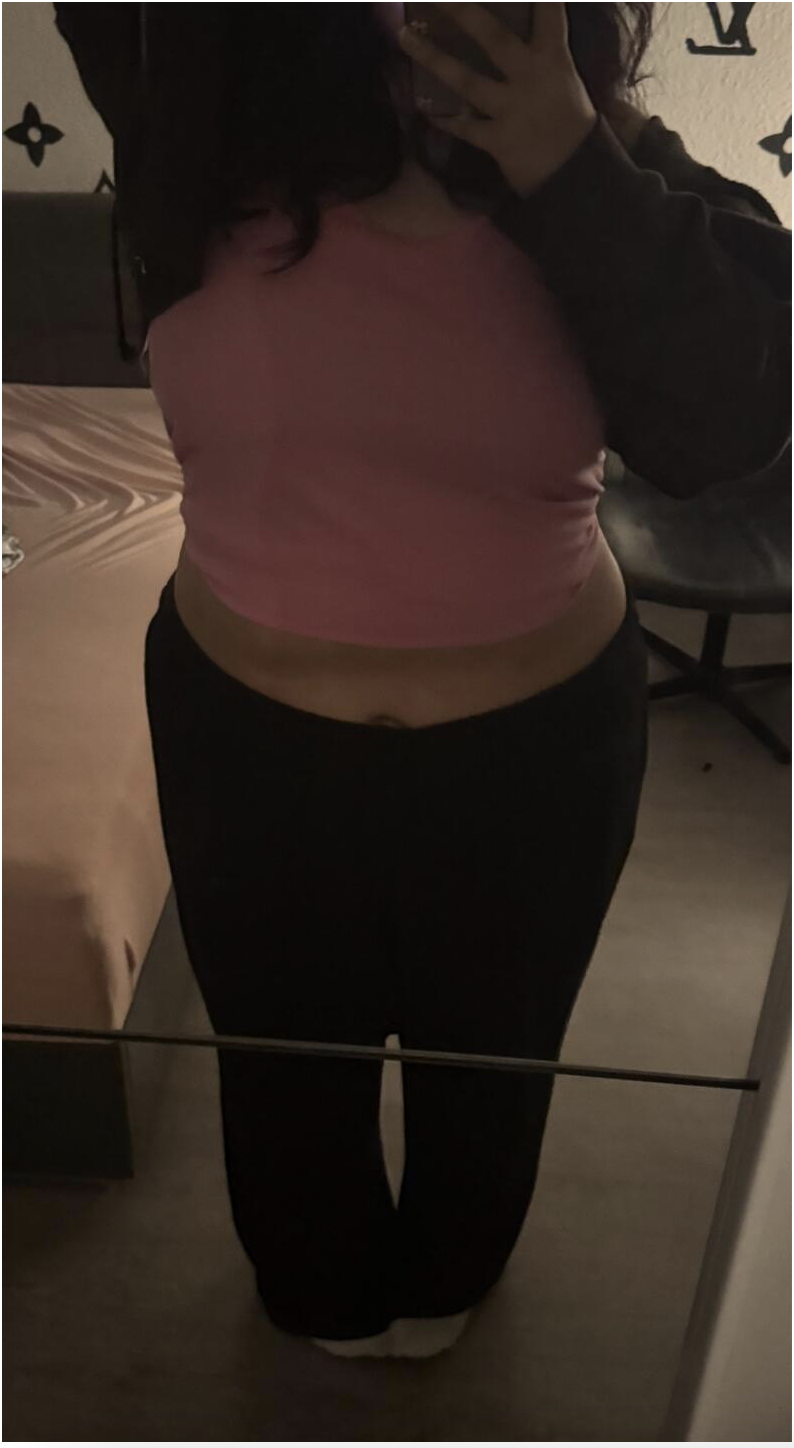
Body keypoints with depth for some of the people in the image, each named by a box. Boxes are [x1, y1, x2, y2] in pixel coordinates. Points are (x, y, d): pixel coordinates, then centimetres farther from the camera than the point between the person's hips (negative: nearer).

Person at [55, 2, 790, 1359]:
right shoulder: (219, 123, -14)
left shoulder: (599, 160, -12)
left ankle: (444, 1275, 62)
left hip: (537, 743, 1)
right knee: (285, 1054, 25)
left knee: (487, 1052, 26)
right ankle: (322, 1287, 60)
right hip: (245, 734, 0)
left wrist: (570, 169, -31)